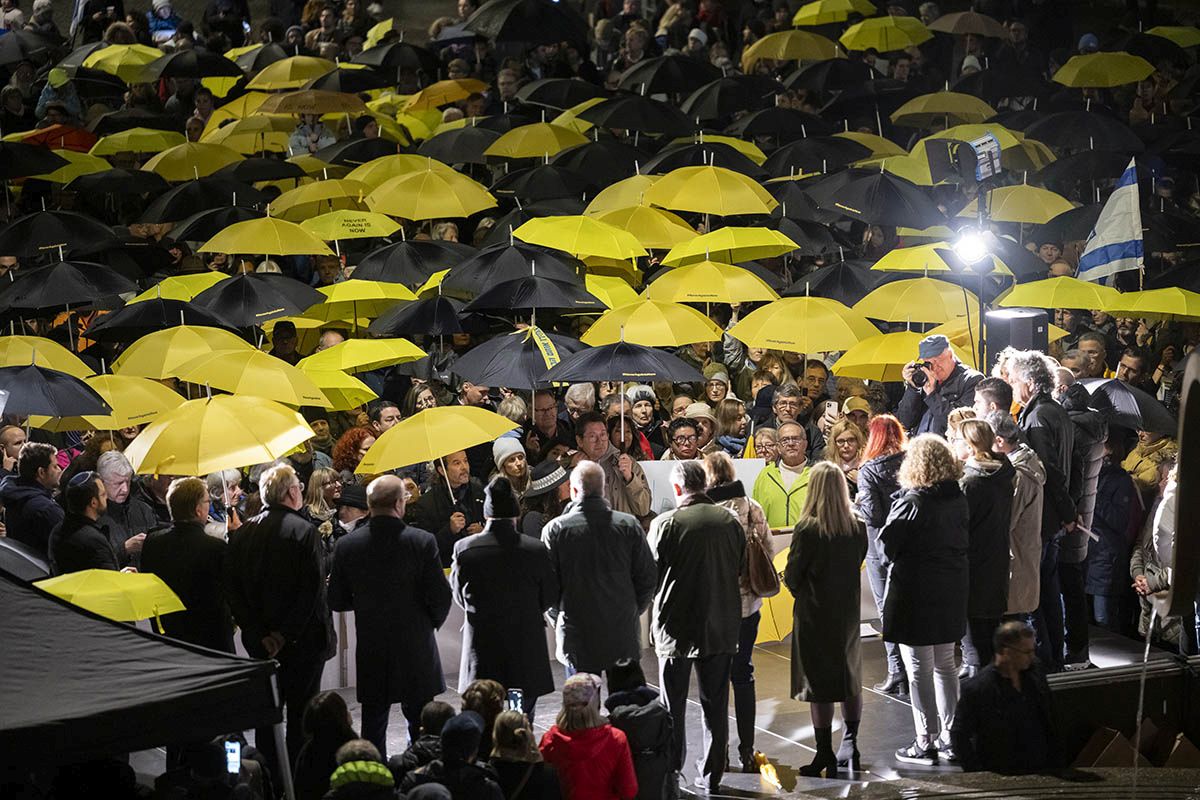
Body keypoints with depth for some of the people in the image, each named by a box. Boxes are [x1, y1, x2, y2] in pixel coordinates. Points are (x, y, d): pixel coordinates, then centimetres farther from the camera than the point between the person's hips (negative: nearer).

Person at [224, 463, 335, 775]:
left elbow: (232, 589, 1)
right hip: (303, 640, -5)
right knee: (301, 714, 2)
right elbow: (312, 589, -18)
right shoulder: (303, 530, -13)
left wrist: (256, 633, -2)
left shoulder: (242, 533, 2)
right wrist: (287, 633, -12)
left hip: (261, 641, 5)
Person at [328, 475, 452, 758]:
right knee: (421, 725, 8)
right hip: (415, 650, -2)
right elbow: (441, 597, -11)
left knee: (373, 725, 12)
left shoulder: (346, 545, -6)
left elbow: (337, 601, 1)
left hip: (370, 651, 2)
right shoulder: (422, 542, -13)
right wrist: (432, 622, 9)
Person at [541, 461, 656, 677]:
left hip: (577, 637, -2)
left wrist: (557, 617, 12)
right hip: (623, 637, 2)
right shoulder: (629, 526, -3)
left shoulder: (555, 529, -8)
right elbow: (648, 577, 2)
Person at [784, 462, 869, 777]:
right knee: (850, 680, 17)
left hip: (814, 614, -5)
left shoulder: (807, 530, -17)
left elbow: (791, 577, -11)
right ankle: (850, 746, 23)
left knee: (819, 685, 2)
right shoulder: (858, 527, -4)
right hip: (848, 611, 5)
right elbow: (857, 565, 6)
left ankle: (825, 756, 5)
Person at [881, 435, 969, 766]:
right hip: (952, 592, 7)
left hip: (916, 592, -7)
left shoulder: (912, 502, -18)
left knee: (920, 669, 1)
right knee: (945, 665, 18)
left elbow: (887, 543, -13)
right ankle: (950, 737, 23)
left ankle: (926, 743, 6)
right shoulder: (959, 499, 2)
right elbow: (963, 539, 10)